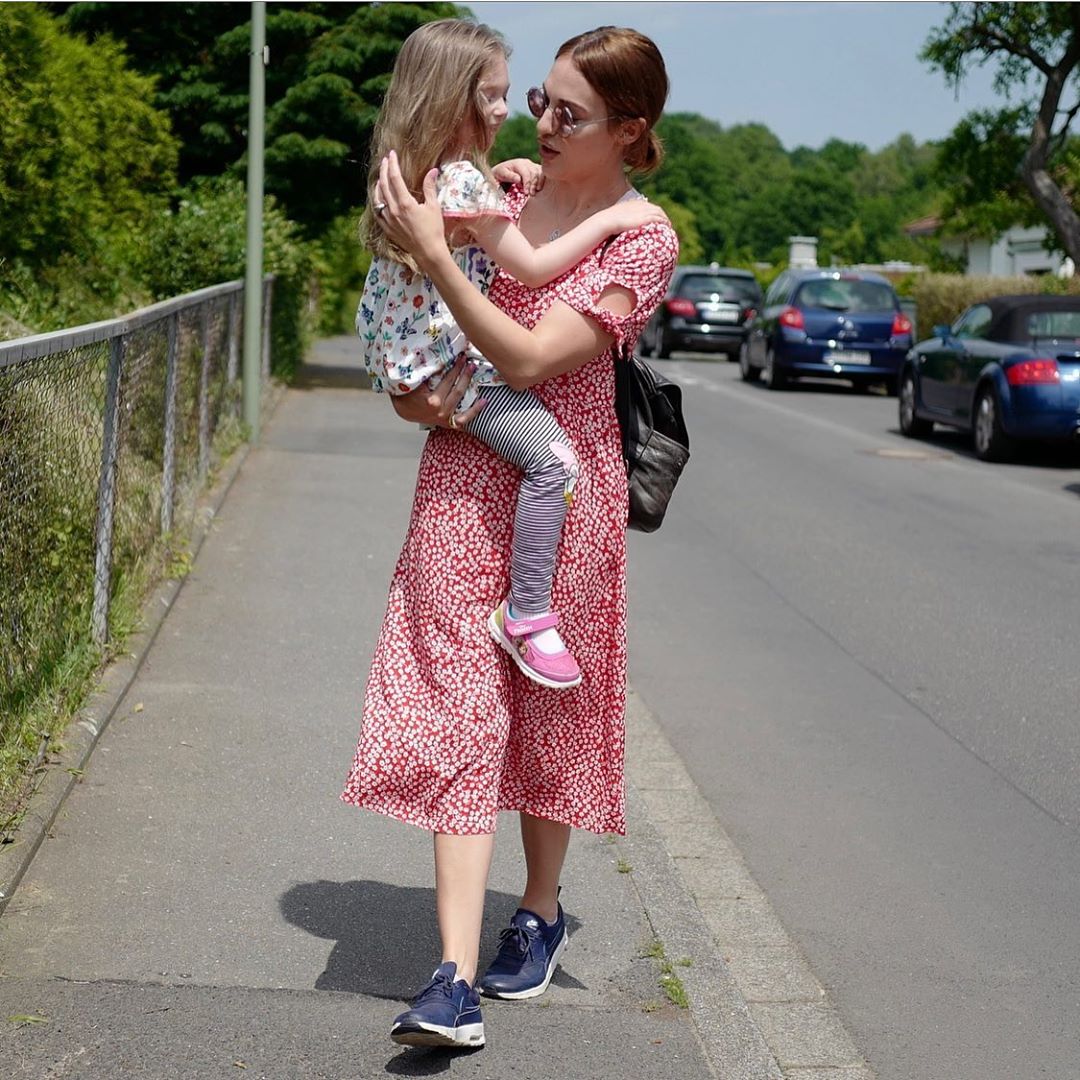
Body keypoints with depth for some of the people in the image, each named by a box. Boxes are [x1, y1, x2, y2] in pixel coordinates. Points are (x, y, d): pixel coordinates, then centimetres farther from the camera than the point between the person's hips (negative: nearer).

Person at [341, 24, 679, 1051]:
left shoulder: (644, 241, -8)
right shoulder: (507, 190, 8)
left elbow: (532, 359, -20)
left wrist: (430, 251, -24)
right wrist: (411, 384, -1)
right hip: (462, 475, 4)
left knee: (546, 705, 10)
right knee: (457, 706, -5)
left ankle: (540, 909, 34)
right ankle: (456, 980, -8)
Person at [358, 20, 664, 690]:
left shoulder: (414, 171, 11)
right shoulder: (463, 182, -18)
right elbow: (530, 268, -16)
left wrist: (495, 173, 18)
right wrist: (607, 220, -11)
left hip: (409, 352, 11)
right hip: (452, 361, -11)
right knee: (552, 457, -21)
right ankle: (527, 615, -17)